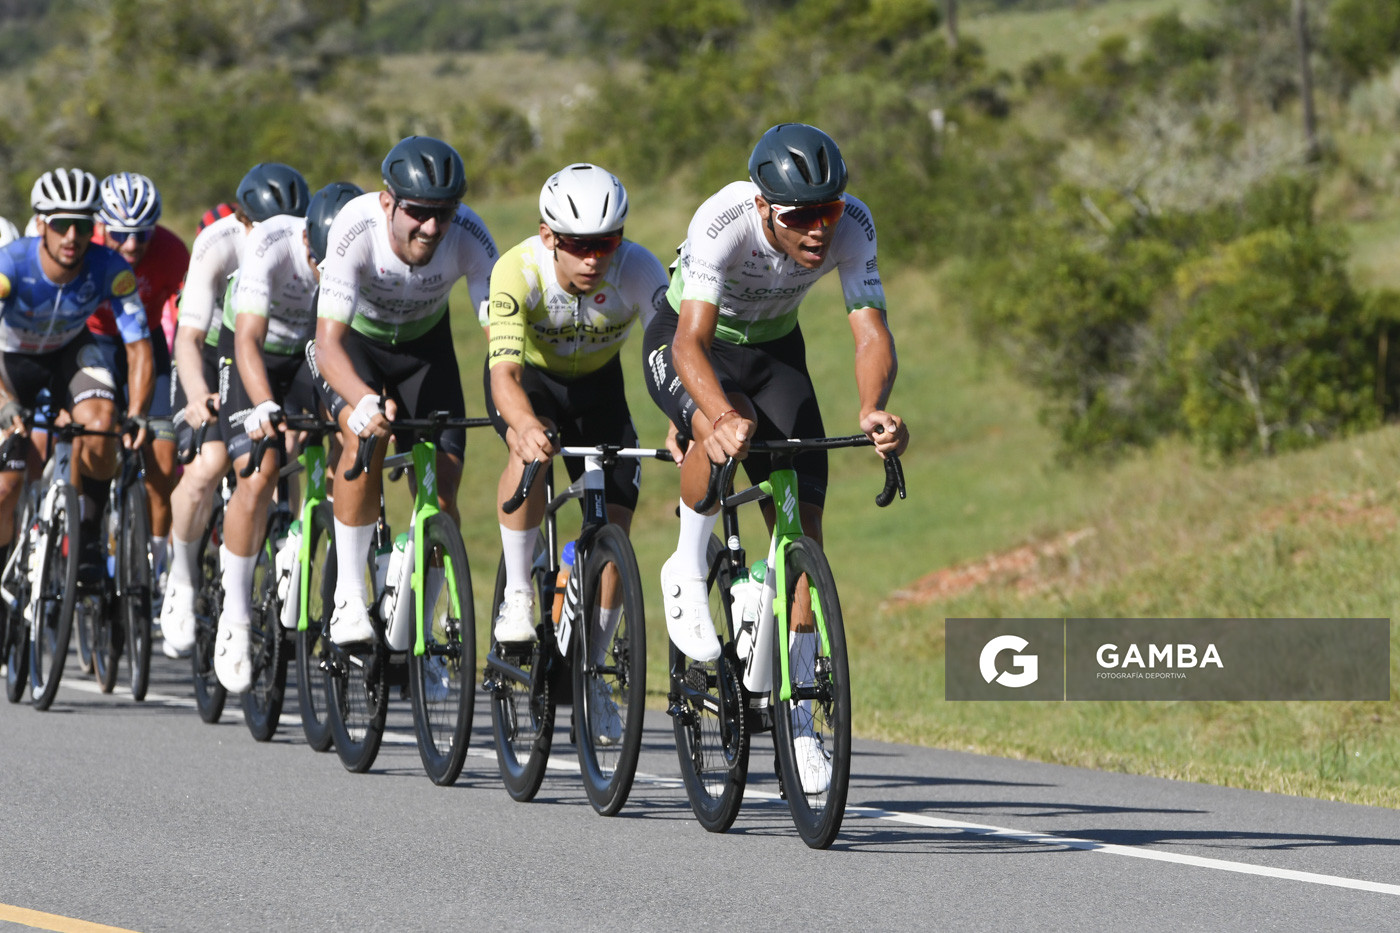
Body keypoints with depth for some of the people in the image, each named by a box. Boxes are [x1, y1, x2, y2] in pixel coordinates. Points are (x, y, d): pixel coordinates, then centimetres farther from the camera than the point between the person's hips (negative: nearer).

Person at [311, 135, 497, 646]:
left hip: (424, 343, 2)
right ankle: (349, 596, -21)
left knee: (441, 493, -9)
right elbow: (329, 343, -41)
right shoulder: (356, 228, -37)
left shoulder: (469, 236, -31)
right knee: (367, 433, -32)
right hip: (354, 340, -2)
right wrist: (364, 400, -60)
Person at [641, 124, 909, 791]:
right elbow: (693, 341, -45)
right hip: (684, 338, -4)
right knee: (725, 427, -38)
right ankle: (688, 571, -11)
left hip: (772, 347, 4)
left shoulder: (851, 226, -28)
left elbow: (872, 333, -32)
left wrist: (873, 411, -53)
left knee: (802, 524, -6)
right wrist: (722, 417, -64)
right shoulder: (723, 223, -38)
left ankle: (793, 711, 5)